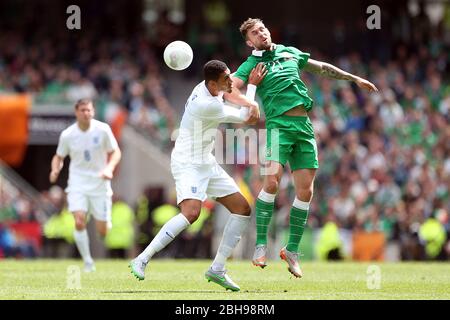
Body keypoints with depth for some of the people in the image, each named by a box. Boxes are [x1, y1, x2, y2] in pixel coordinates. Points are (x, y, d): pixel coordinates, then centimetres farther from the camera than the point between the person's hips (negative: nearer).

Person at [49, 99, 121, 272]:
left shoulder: (102, 129, -7)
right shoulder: (67, 134, -5)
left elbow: (115, 152, 2)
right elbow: (59, 156, 9)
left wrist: (109, 168, -17)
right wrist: (55, 170, -12)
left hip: (100, 183, 0)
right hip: (78, 184, 0)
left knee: (102, 231, 0)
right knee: (79, 222, -21)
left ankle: (107, 223, 40)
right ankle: (88, 262, -8)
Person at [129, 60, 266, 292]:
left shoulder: (210, 87, -1)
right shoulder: (206, 105, -26)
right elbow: (244, 117, -13)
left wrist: (250, 105, -4)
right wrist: (252, 85, 0)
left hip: (206, 163, 10)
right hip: (187, 164, -10)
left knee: (242, 209, 6)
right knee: (191, 212, -30)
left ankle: (217, 269, 9)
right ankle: (142, 260, -22)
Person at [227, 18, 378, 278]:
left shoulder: (289, 53, 19)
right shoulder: (252, 65, 3)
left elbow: (322, 68, 31)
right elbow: (229, 89, -12)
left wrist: (354, 79, 35)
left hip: (304, 126, 5)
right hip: (279, 124, -5)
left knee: (305, 191, 0)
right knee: (272, 181, -22)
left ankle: (292, 250, 11)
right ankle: (261, 244, -14)